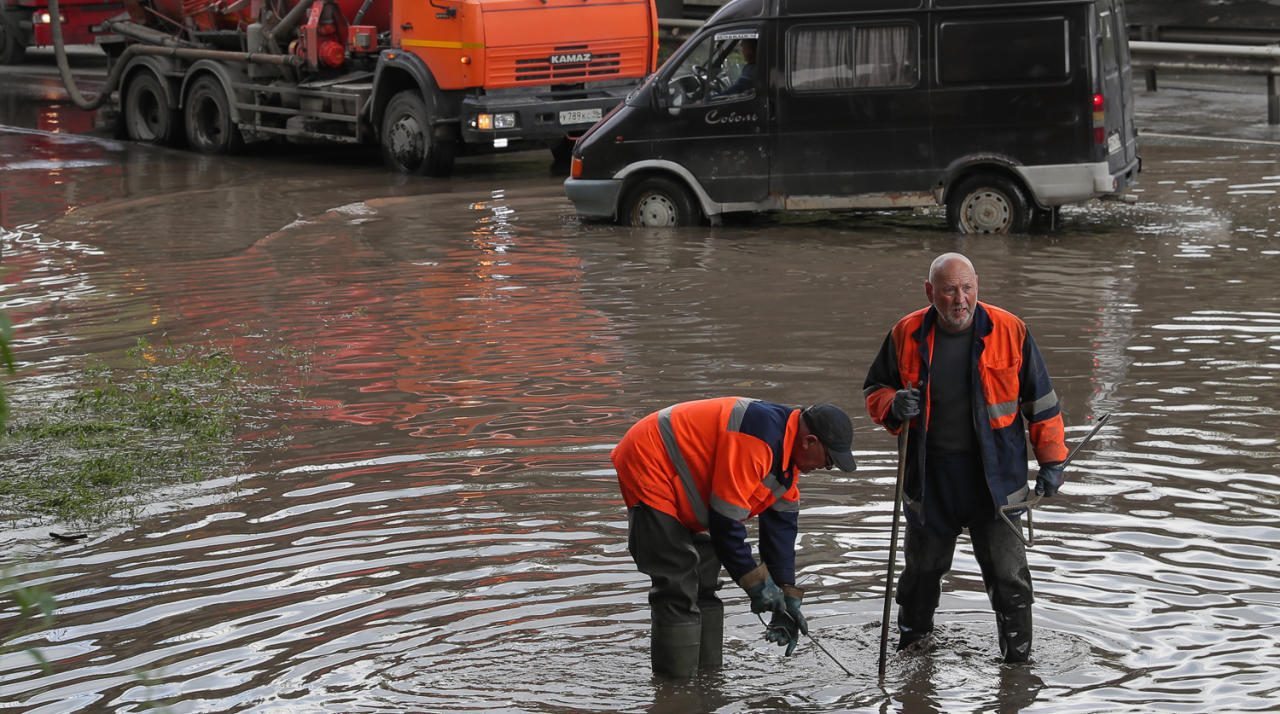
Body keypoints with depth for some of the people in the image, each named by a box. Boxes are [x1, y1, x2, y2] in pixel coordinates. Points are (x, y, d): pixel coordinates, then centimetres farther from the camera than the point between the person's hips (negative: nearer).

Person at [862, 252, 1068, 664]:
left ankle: (1019, 657, 12)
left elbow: (1041, 400, 2)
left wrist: (1051, 461, 2)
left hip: (994, 477, -2)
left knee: (1008, 574, -1)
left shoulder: (1010, 332, -6)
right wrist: (893, 406, -13)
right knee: (922, 570, 16)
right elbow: (874, 390, 10)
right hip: (929, 476, 2)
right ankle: (911, 644, 38)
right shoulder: (906, 335, -3)